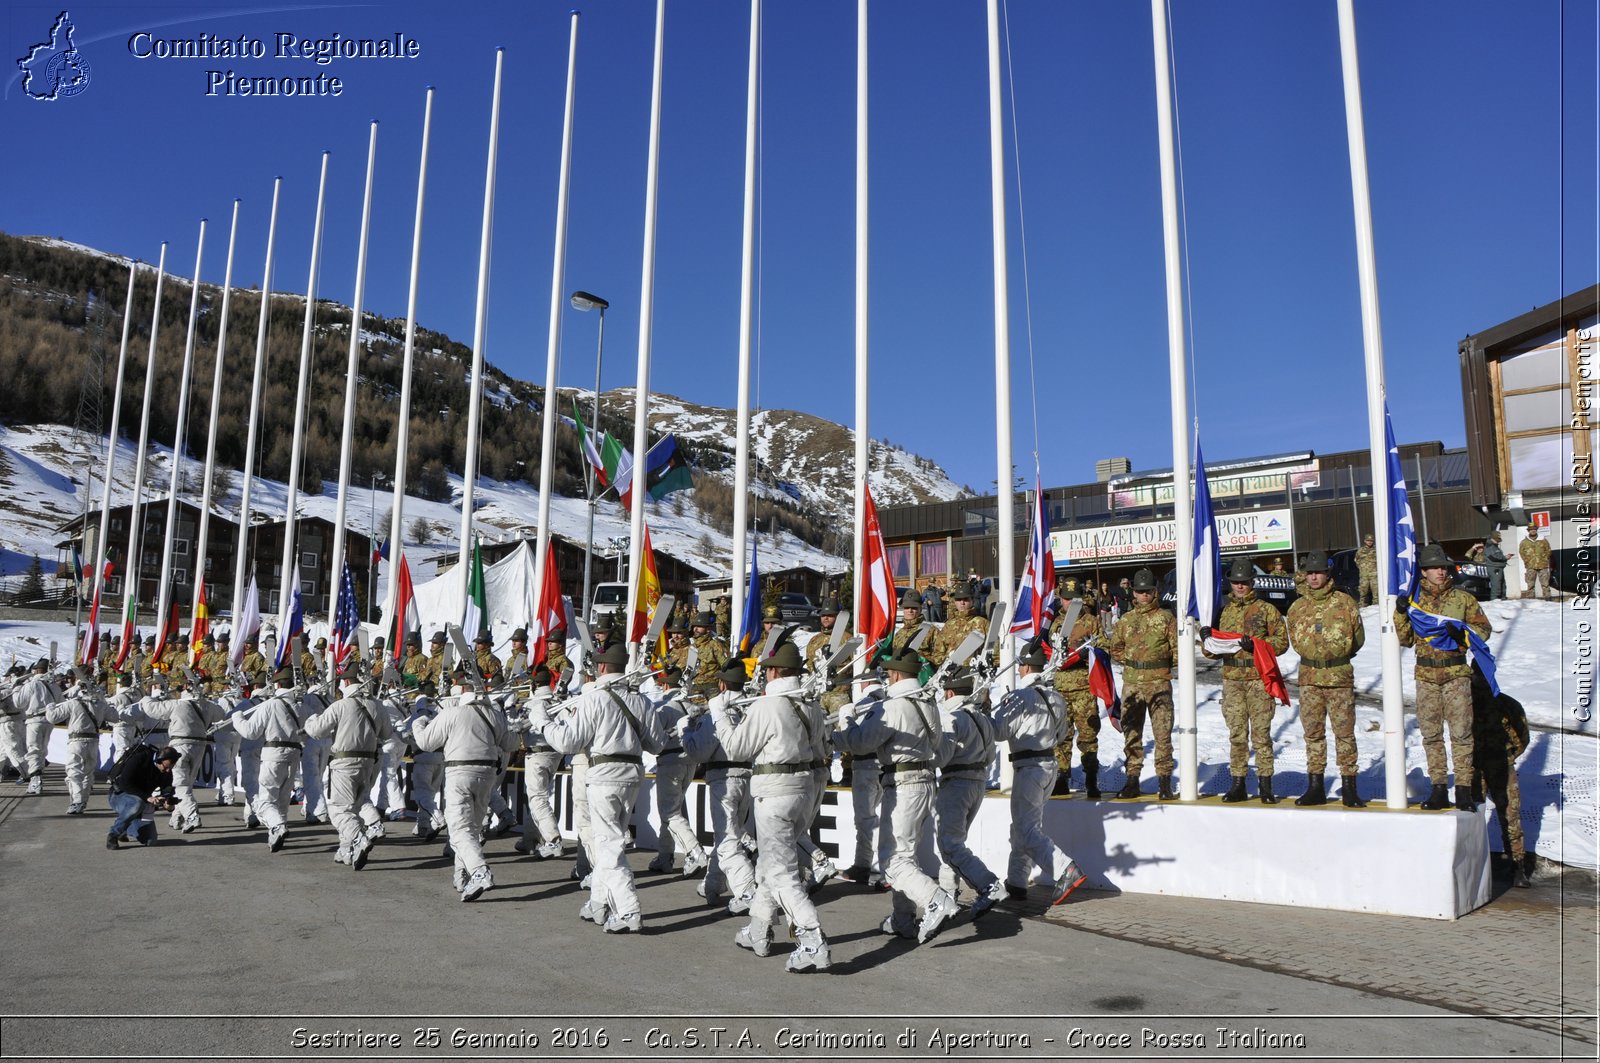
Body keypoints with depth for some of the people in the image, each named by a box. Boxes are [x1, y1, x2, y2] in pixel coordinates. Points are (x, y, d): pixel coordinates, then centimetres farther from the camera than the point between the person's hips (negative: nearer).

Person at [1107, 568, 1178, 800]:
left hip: (1159, 682, -3)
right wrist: (1130, 659, 3)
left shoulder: (1166, 617, 4)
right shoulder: (1125, 620, 13)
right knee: (1131, 732, 7)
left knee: (1163, 733, -4)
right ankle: (1132, 780, 15)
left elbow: (1177, 646, 0)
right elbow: (1115, 648, 17)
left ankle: (1164, 782, 2)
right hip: (1131, 683, 3)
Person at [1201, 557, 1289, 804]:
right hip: (1232, 679, 3)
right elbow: (1213, 651, 17)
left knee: (1261, 732, -2)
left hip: (1259, 678, -3)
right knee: (1236, 734, 5)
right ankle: (1238, 783, 12)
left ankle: (1265, 783, 6)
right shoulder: (1224, 611, 14)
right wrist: (1208, 642, -5)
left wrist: (1257, 644, -16)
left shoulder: (1266, 609, 5)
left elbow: (1282, 640, -1)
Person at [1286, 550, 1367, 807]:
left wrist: (1336, 657, 7)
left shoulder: (1345, 602, 1)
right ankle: (1315, 787, 12)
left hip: (1340, 678, -3)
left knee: (1344, 732, -2)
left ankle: (1349, 787, 6)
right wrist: (1316, 656, 12)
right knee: (1313, 733, 6)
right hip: (1309, 679, 3)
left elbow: (1358, 638, 7)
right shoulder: (1297, 607, 9)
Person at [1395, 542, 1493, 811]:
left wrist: (1461, 632, -14)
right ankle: (1438, 788, 13)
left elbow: (1484, 628, 5)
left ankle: (1464, 789, 5)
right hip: (1426, 675, 2)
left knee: (1461, 733, -3)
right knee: (1431, 734, 6)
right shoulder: (1413, 599, 8)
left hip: (1457, 674, -2)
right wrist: (1402, 614, -8)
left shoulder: (1462, 598, 4)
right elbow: (1405, 639, 7)